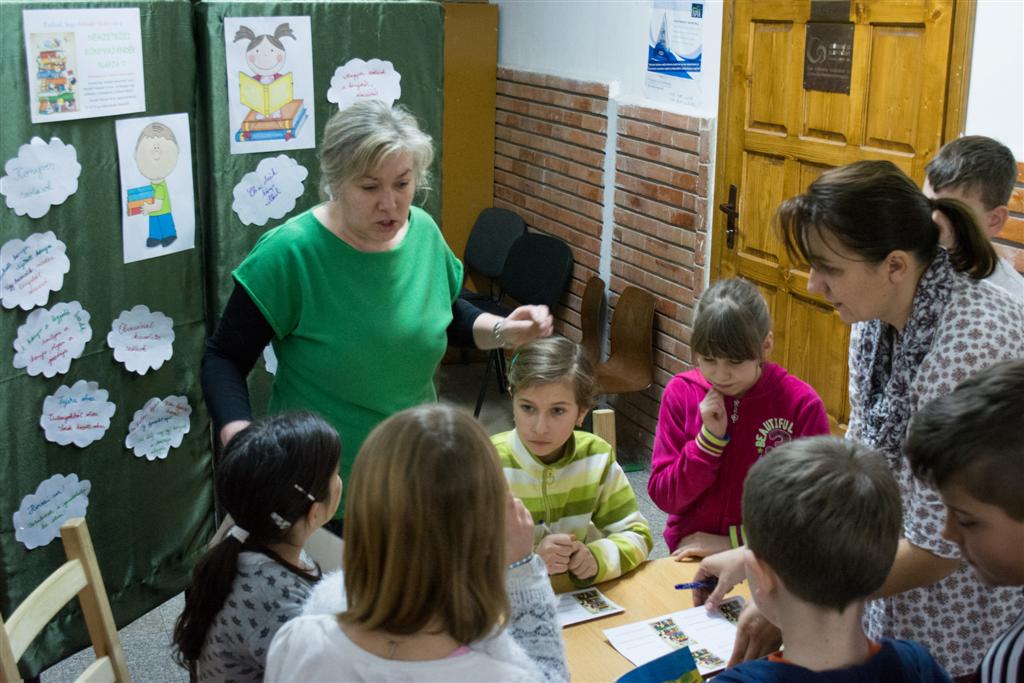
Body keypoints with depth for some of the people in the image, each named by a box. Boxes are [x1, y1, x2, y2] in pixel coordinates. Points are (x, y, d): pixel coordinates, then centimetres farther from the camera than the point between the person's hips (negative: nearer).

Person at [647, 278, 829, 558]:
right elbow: (663, 496, -1)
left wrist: (734, 541, -9)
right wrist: (709, 438, -12)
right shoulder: (681, 392, 0)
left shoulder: (802, 404, -7)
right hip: (689, 552, 1)